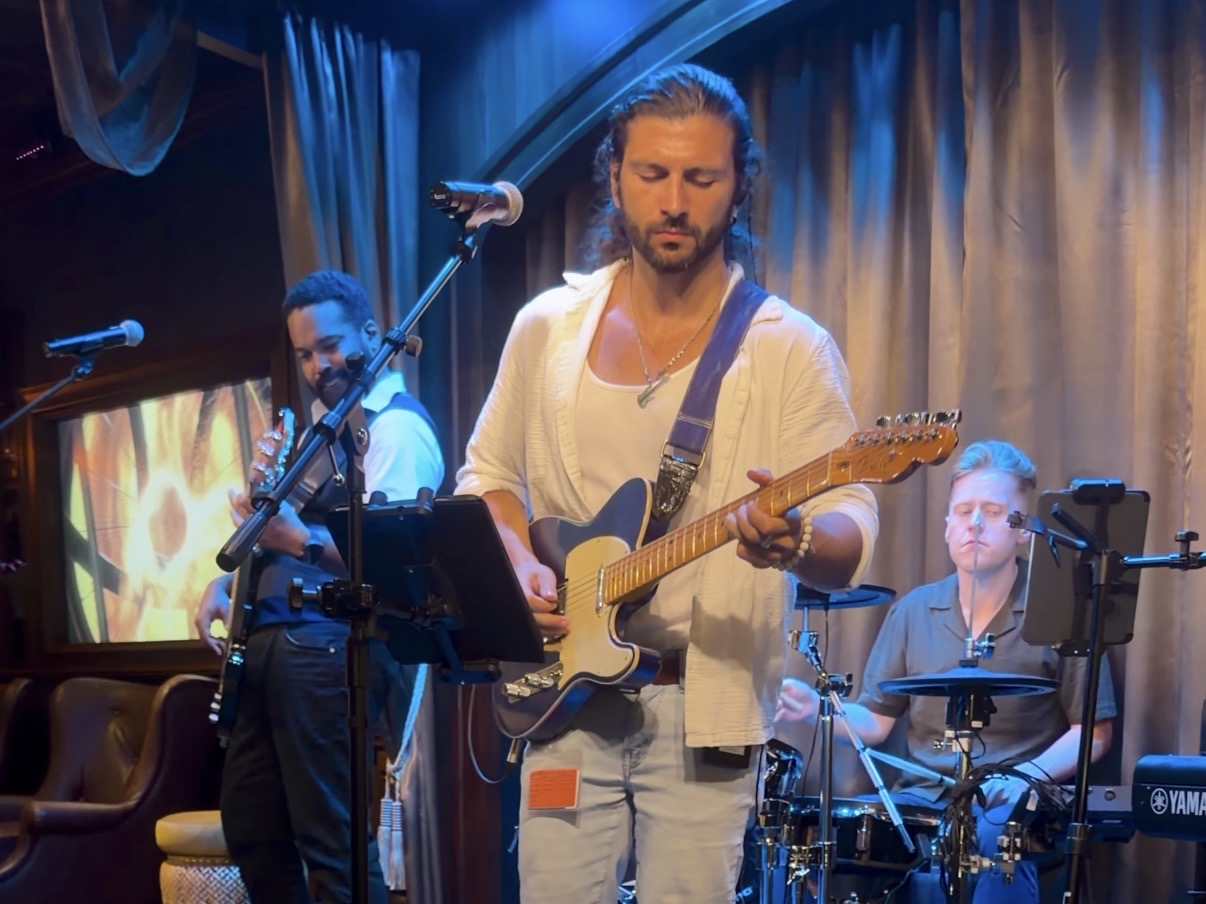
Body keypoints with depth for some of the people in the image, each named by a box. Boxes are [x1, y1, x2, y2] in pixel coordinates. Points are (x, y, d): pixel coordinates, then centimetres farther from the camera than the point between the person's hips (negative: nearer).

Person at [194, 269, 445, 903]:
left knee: (332, 843, -8)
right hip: (266, 639, 10)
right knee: (250, 828, 16)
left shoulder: (396, 427, -9)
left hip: (328, 649, -10)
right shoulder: (320, 422, 21)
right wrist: (228, 582, 9)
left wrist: (300, 541, -36)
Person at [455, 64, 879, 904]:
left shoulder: (789, 348, -8)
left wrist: (797, 540, -36)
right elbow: (487, 475, 14)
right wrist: (520, 564, -5)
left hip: (705, 702, -2)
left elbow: (851, 535, -14)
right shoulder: (548, 327, 3)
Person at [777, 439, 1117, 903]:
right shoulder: (913, 611, 8)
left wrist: (1030, 774, -17)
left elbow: (1093, 731, 0)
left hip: (1016, 805, -3)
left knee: (994, 839, -36)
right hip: (923, 796, 4)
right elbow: (875, 720, 10)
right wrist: (819, 709, -11)